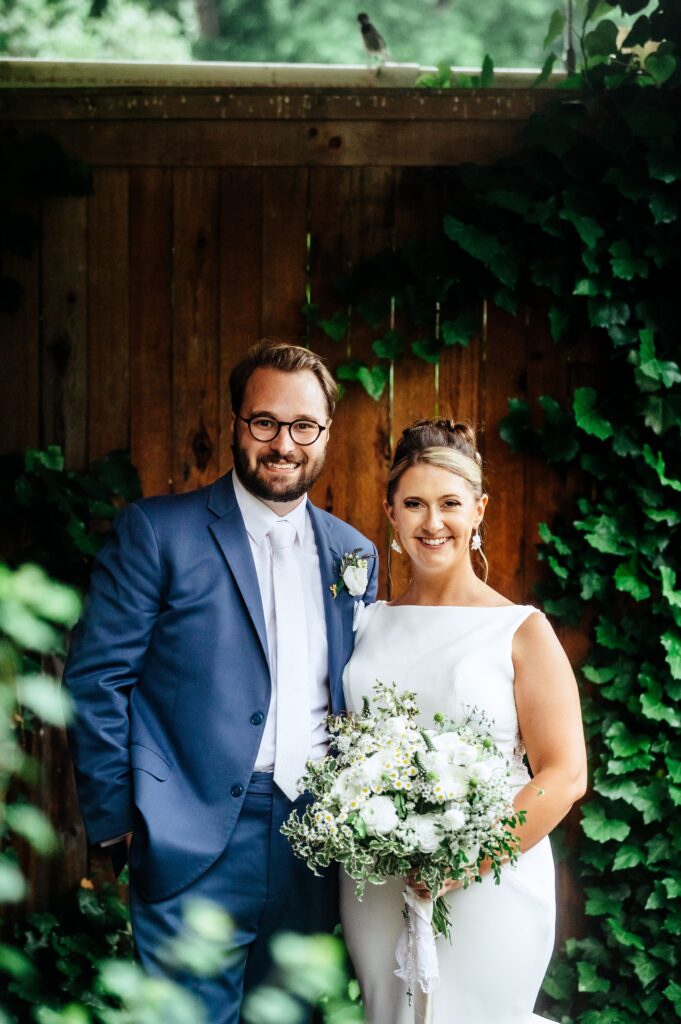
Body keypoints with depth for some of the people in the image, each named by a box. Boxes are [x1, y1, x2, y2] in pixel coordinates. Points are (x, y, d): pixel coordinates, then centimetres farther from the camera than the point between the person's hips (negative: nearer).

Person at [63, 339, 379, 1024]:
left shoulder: (353, 553, 12)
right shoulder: (156, 532, -4)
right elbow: (96, 678, -6)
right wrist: (117, 820, -8)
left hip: (312, 841, 5)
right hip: (198, 846, -5)